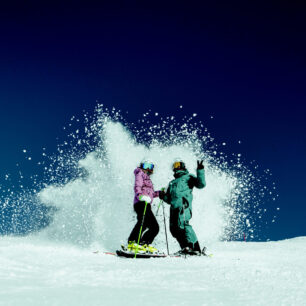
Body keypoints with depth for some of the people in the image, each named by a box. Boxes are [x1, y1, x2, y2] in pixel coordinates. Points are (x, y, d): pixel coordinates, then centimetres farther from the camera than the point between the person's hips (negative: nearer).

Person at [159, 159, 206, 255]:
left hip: (183, 205, -7)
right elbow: (169, 199, 30)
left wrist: (200, 171, -6)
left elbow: (201, 184, 1)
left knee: (182, 224, -24)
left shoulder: (188, 177, 17)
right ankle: (186, 247, 0)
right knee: (173, 228, -5)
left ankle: (195, 248, -26)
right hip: (174, 207, 7)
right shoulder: (172, 183, 34)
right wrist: (163, 196, 9)